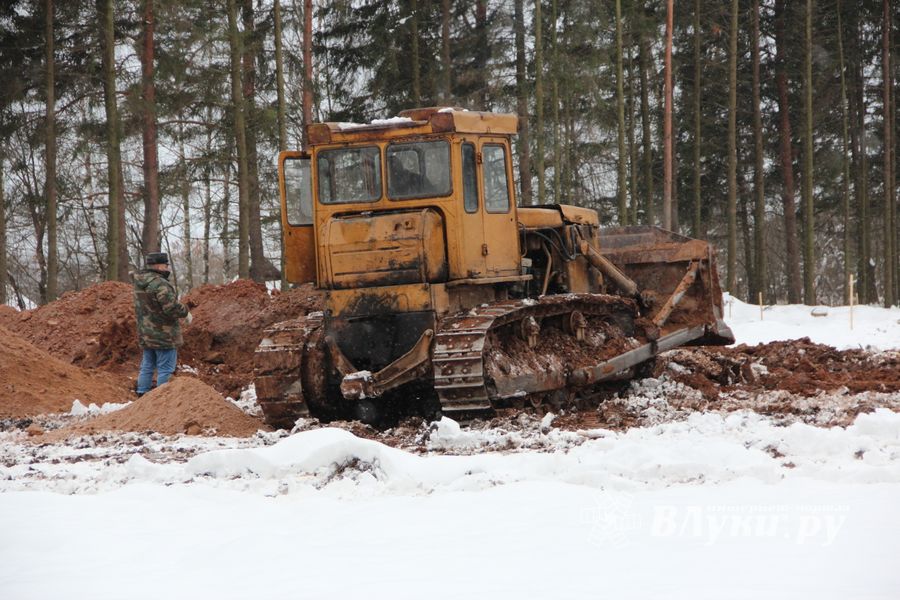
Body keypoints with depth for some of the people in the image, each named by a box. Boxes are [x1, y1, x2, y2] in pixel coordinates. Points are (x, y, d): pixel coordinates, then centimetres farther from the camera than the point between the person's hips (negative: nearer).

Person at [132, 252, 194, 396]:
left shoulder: (139, 283, 9)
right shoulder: (160, 283, -20)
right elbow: (172, 307, -25)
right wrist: (185, 312, -6)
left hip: (145, 334, 9)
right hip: (163, 334, -9)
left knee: (147, 367, 16)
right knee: (166, 368, -2)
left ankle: (142, 394, 19)